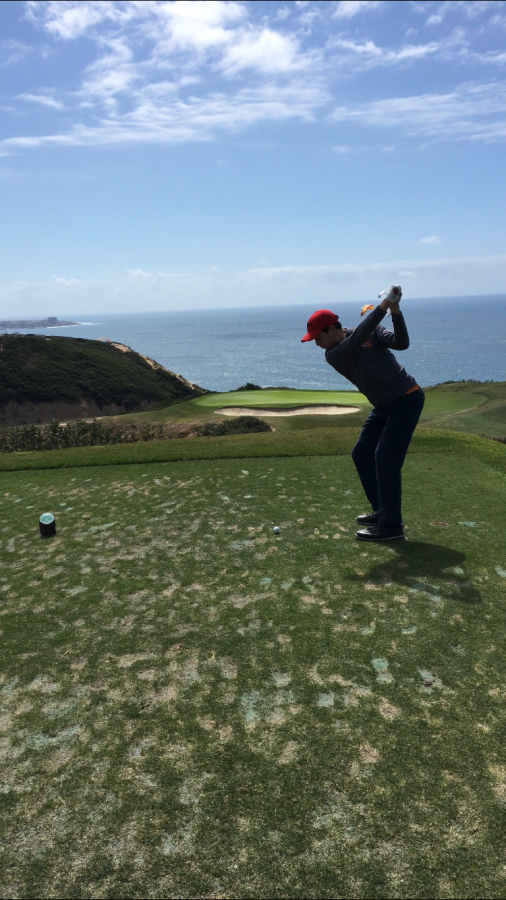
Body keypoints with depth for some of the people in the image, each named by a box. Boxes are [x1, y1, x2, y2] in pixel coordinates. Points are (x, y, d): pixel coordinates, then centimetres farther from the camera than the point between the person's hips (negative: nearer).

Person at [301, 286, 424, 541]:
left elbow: (401, 343, -20)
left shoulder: (371, 330, -9)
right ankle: (383, 511, 21)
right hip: (384, 406, 6)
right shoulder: (333, 355, -7)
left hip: (407, 398, -6)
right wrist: (383, 305, -28)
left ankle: (391, 525, -10)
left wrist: (395, 311, -29)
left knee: (386, 457, -14)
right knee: (362, 454, 7)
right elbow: (358, 337, -24)